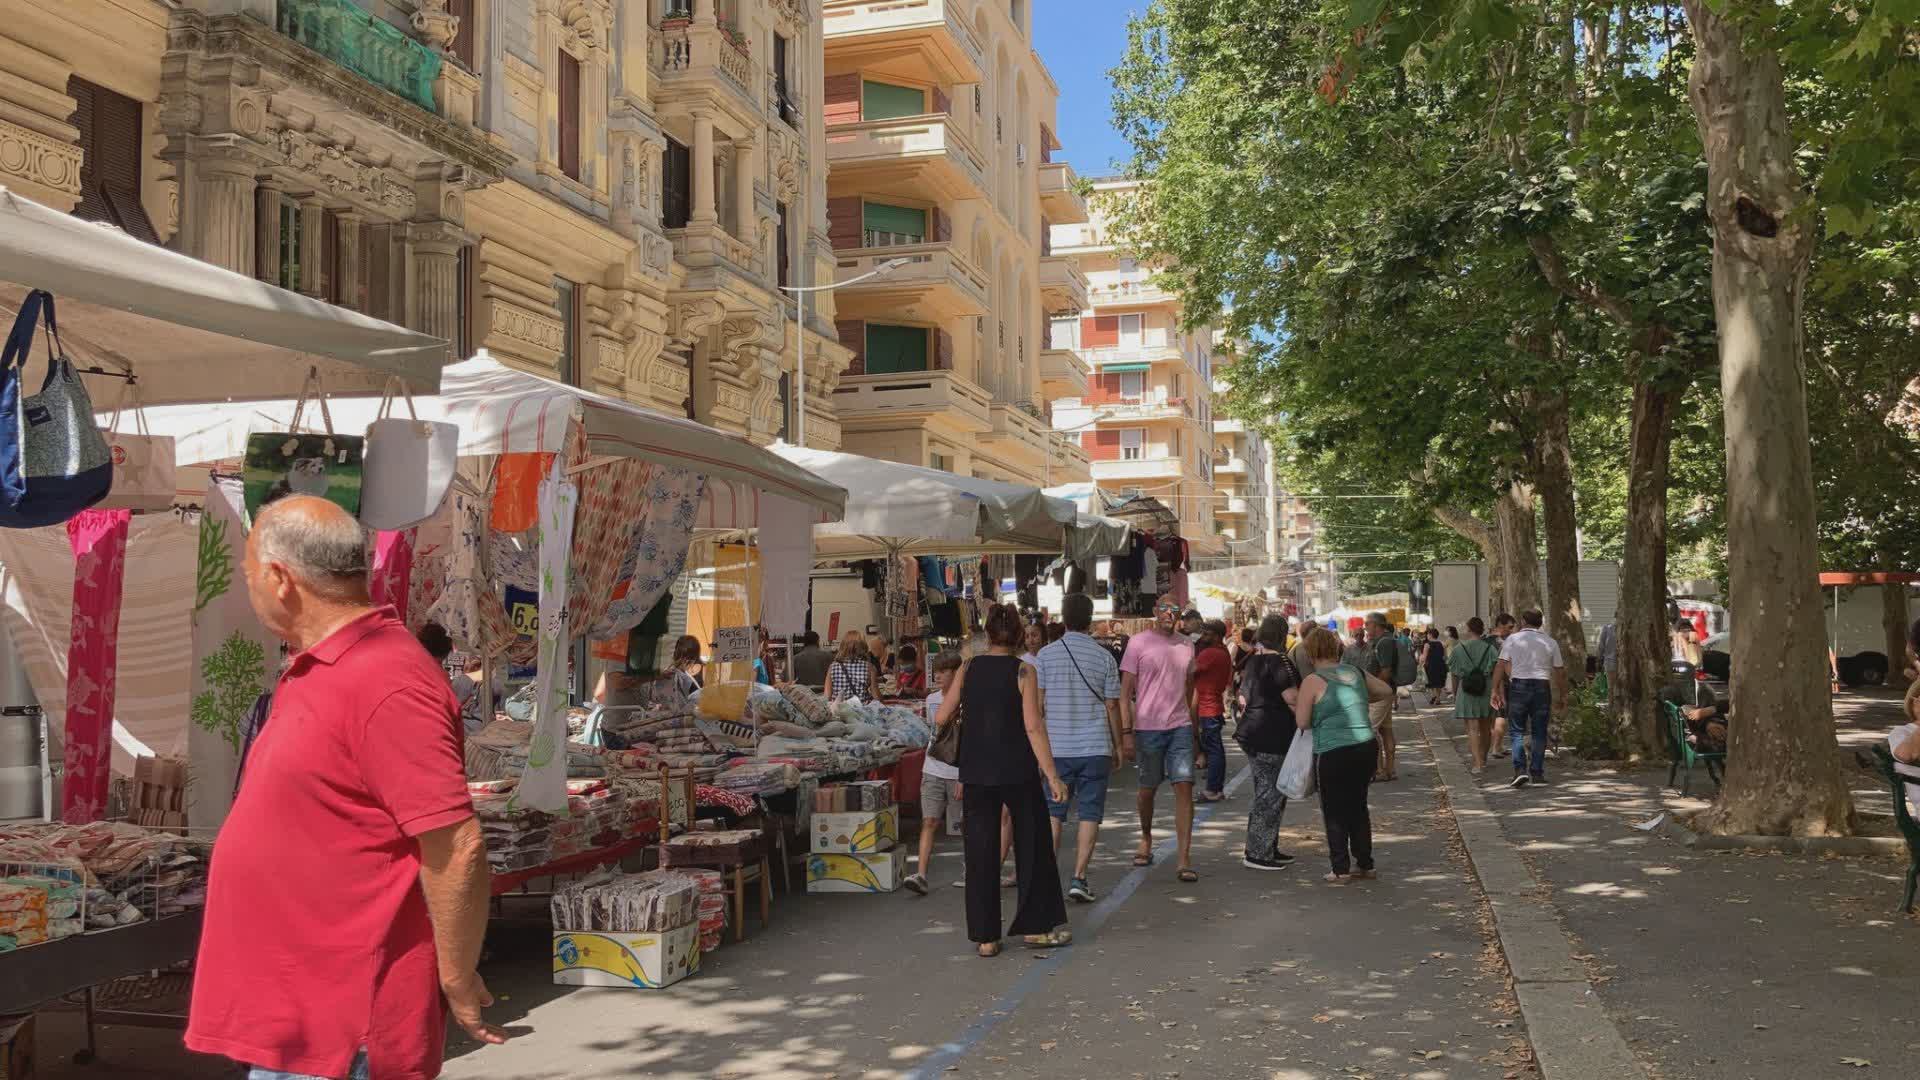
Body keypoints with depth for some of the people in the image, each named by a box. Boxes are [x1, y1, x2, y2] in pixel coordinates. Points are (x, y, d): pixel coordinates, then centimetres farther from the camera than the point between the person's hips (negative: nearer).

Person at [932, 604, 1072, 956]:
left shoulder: (968, 669, 1)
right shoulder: (1023, 671, -7)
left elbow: (941, 718, 2)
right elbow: (1033, 726, -13)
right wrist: (1052, 776, -11)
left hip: (976, 772, 3)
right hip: (1017, 772, -2)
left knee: (981, 853, 7)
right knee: (1032, 848, 13)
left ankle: (986, 937, 10)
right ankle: (1035, 926, 19)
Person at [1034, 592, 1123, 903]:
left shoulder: (1046, 655, -1)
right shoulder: (1104, 658, -1)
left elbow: (1037, 704, -1)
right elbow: (1112, 706, 2)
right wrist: (1117, 746, 11)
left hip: (1057, 747, 1)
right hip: (1095, 747, -1)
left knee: (1053, 814, 9)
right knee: (1089, 816, 4)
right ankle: (1078, 879, 0)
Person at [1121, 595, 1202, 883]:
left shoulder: (1186, 646, 11)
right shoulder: (1139, 642, -3)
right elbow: (1125, 692, -5)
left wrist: (1195, 734, 16)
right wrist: (1126, 732, -12)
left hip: (1181, 727, 3)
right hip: (1147, 727, -3)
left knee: (1184, 786, -8)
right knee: (1148, 789, 10)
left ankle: (1185, 861, -8)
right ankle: (1146, 838, 38)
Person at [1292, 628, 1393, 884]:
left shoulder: (1313, 681, -9)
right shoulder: (1355, 672, 9)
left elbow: (1302, 722, -10)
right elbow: (1387, 691, 21)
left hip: (1333, 754, -6)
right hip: (1366, 747, 6)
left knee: (1335, 812, 7)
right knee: (1359, 806, 18)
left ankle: (1341, 870, 7)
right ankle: (1365, 865, 24)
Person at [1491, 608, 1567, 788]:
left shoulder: (1513, 639, 1)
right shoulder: (1550, 642, 6)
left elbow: (1501, 665, -6)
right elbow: (1559, 672, 8)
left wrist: (1496, 690, -3)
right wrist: (1562, 695, 17)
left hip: (1518, 686, -1)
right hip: (1542, 687, 1)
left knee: (1517, 731, 4)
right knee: (1539, 733, 10)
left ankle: (1520, 770, -11)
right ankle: (1537, 773, 12)